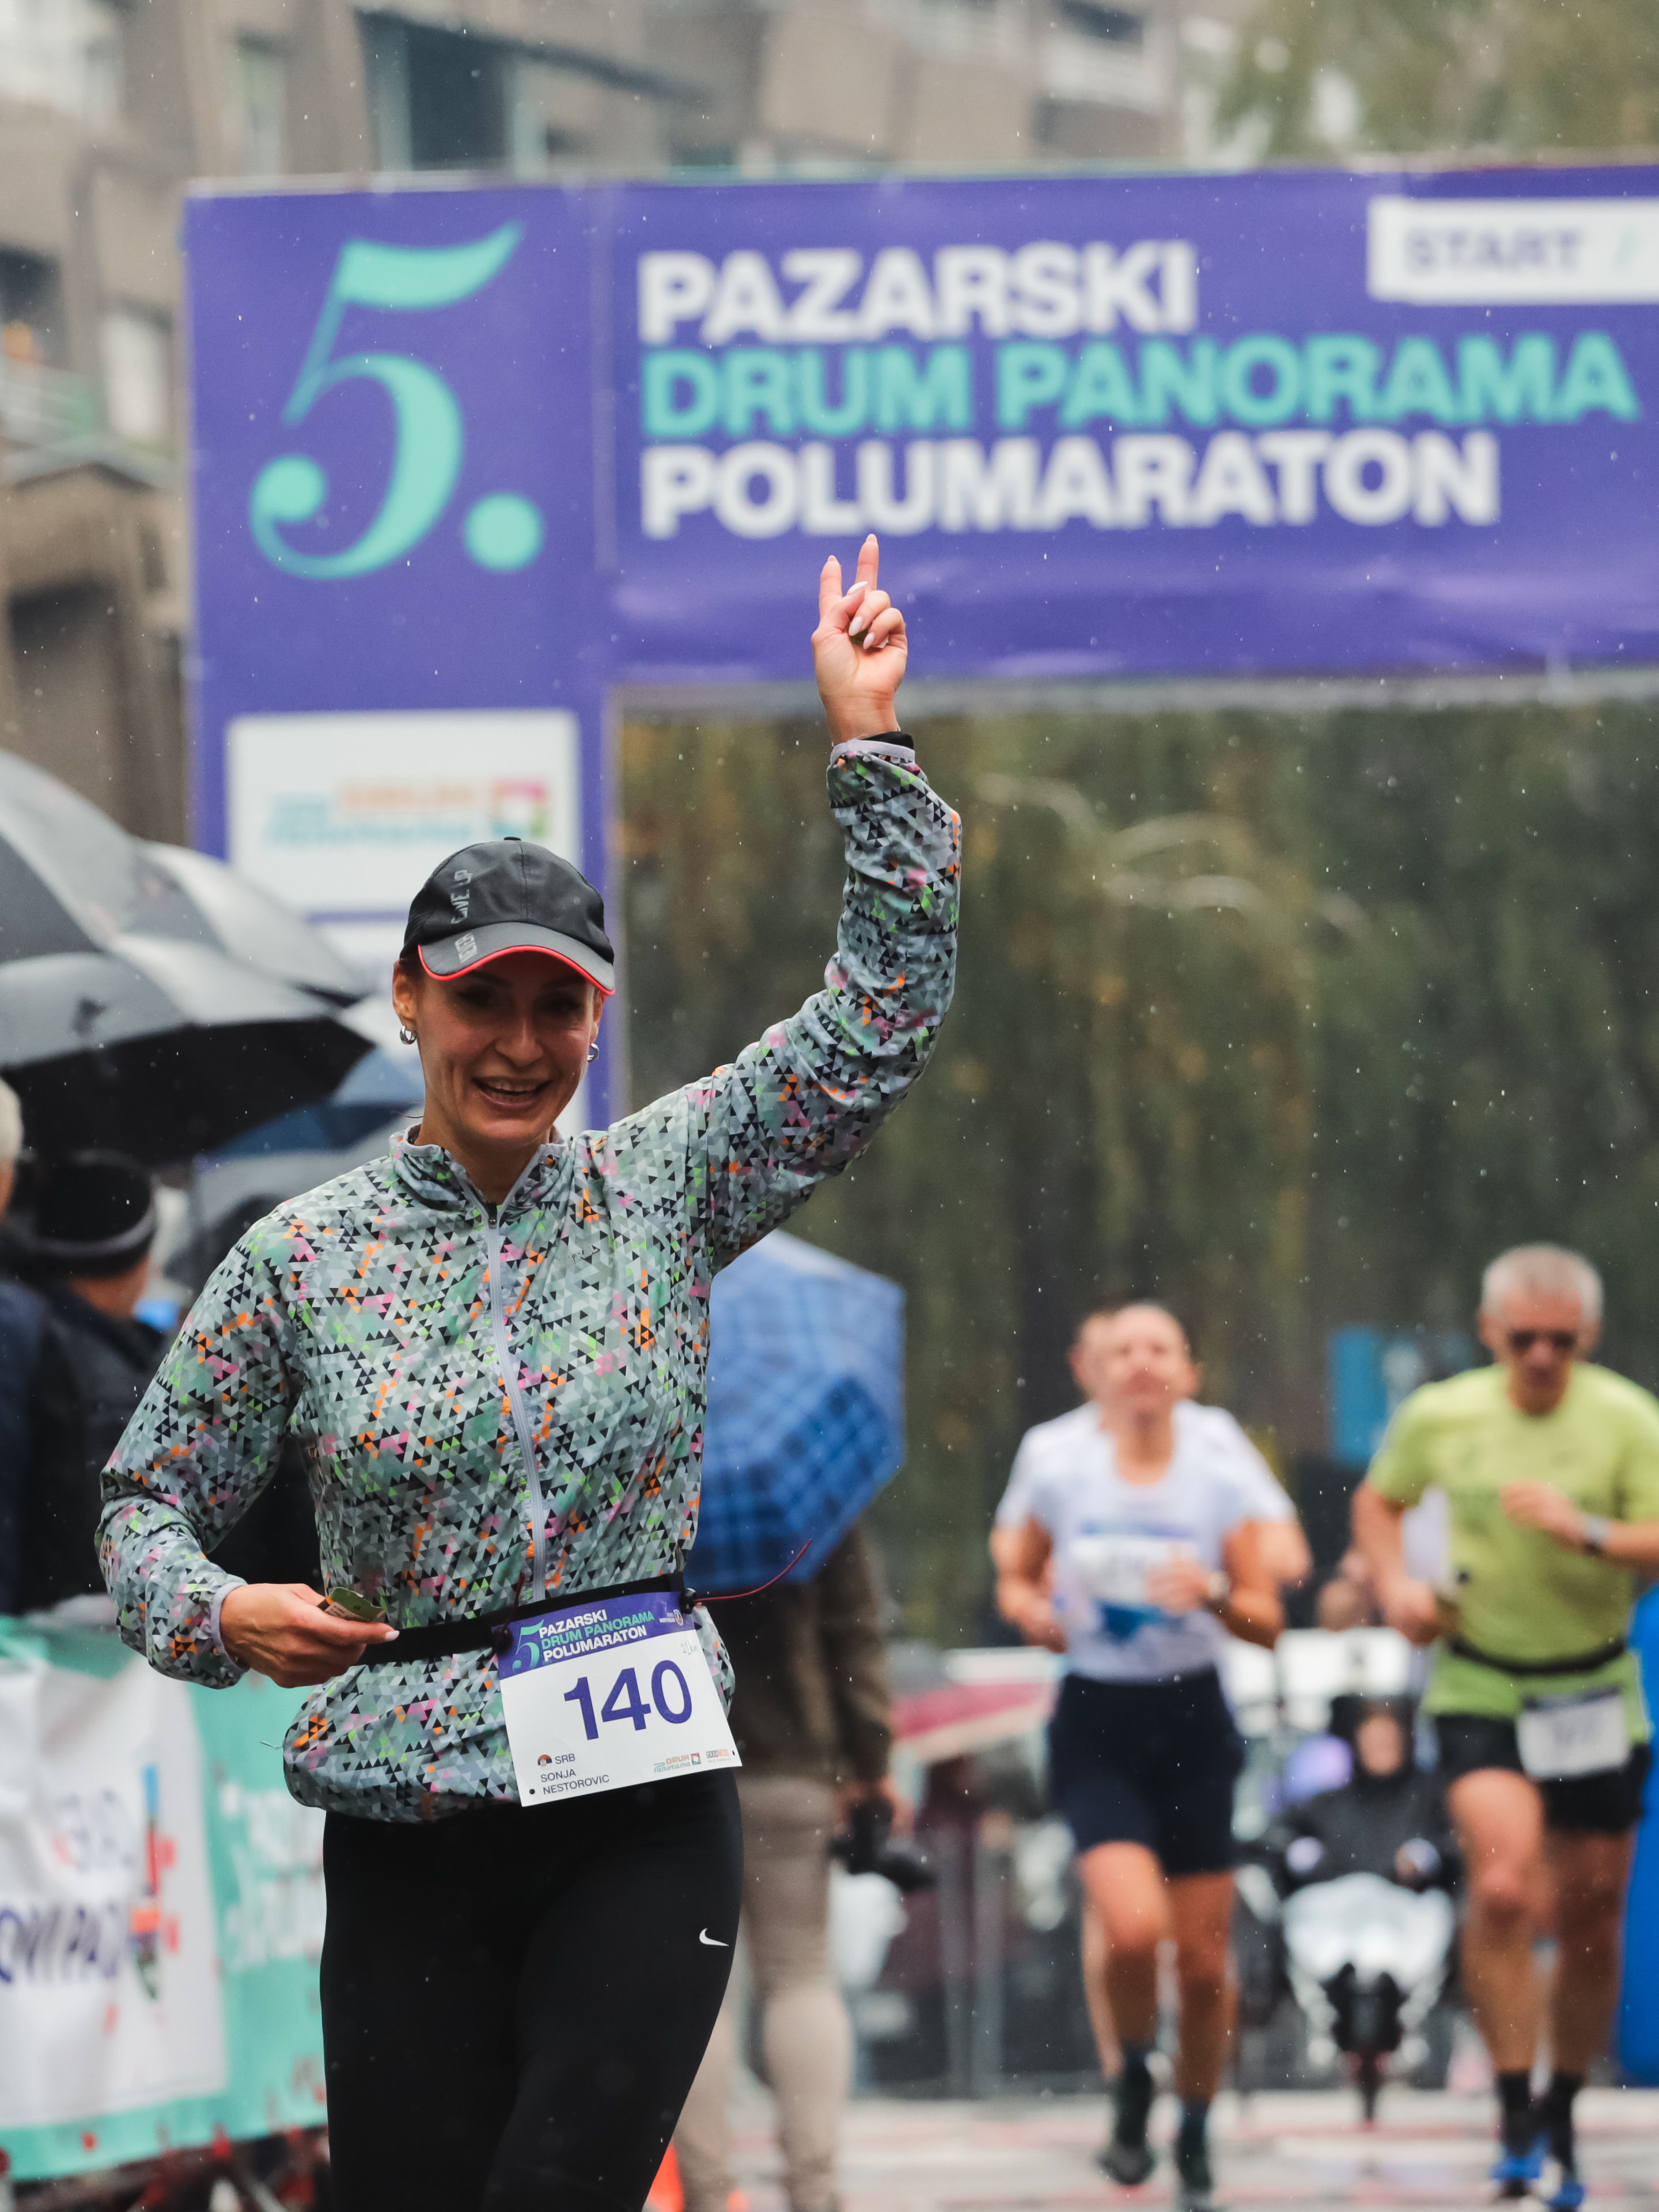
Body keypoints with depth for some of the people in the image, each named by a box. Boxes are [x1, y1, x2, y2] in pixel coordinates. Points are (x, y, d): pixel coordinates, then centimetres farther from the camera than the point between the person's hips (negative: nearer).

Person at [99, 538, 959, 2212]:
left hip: (646, 1814, 0)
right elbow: (152, 1496, 10)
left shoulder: (665, 1191, 6)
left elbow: (886, 1012, 3)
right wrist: (224, 1617, -11)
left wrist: (866, 742, -1)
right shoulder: (301, 1258, 4)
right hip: (407, 1836, 0)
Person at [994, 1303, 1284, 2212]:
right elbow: (1017, 1576, 10)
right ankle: (1133, 2085, 8)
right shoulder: (1060, 1472, -4)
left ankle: (1195, 2136, 28)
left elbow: (1269, 1623, 1)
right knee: (1134, 1926, -22)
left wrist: (1214, 1597, -19)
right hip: (1097, 1726, -1)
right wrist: (1034, 1613, -12)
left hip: (1192, 1724, 2)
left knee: (1203, 1957, 4)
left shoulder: (1218, 1479, -3)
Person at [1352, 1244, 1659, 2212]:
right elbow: (1379, 1499, 17)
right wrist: (1396, 1583, 0)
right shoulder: (1440, 1416, -3)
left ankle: (1564, 2117, 30)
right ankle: (1516, 2122, -14)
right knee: (1503, 1889, -22)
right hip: (1480, 1688, 0)